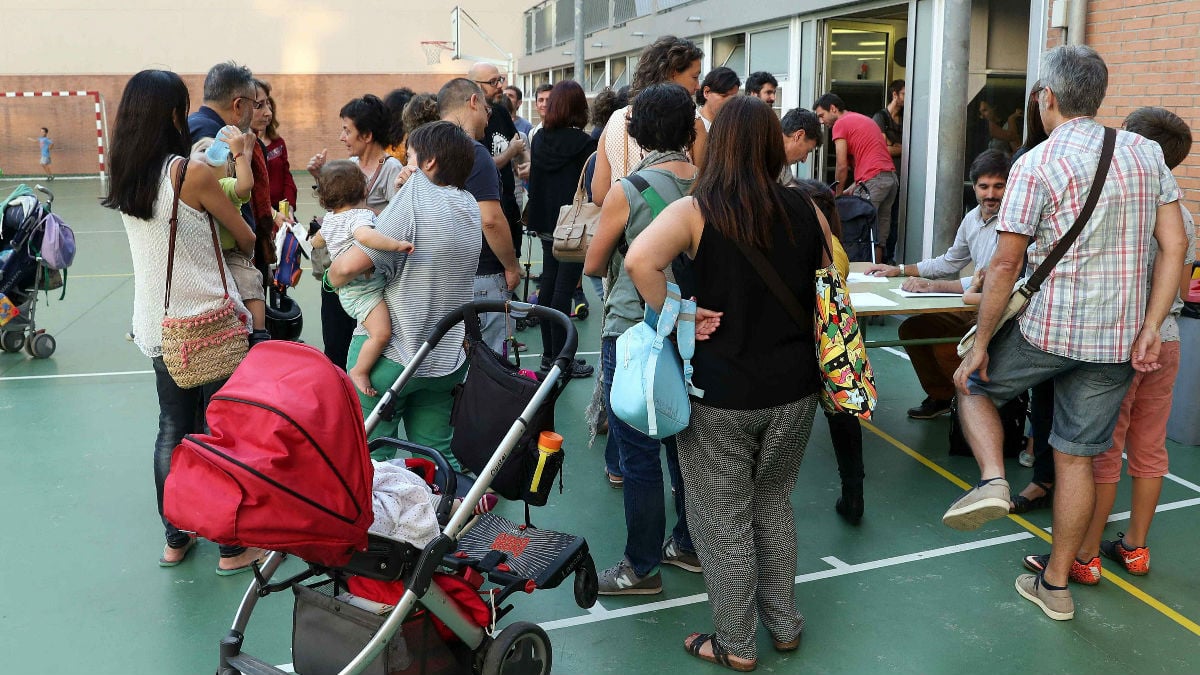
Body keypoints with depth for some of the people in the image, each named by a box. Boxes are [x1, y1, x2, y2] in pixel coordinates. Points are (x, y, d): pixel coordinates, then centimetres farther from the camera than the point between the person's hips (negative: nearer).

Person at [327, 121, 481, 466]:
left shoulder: (417, 195, -16)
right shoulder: (470, 206, 7)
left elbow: (349, 266, -20)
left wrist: (333, 276, -1)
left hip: (391, 355, -7)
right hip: (448, 359, 7)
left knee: (369, 458, 6)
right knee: (438, 453, 16)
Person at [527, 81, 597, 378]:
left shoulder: (540, 140, 5)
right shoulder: (584, 144, -14)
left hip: (546, 225, 7)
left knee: (549, 284, 13)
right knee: (564, 289, -5)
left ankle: (548, 354, 20)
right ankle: (559, 360, -1)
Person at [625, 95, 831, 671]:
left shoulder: (695, 210, -12)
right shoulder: (806, 212, 1)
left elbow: (640, 259, -29)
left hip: (721, 392, -4)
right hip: (794, 386, 5)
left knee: (723, 518, 11)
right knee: (774, 503, 23)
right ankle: (784, 625, 34)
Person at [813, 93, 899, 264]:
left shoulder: (840, 124, 0)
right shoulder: (865, 119, 26)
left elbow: (842, 166, -5)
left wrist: (837, 193, 8)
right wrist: (852, 188, 17)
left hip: (873, 180, -9)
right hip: (892, 177, 9)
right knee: (880, 238, 9)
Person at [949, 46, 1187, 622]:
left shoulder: (1036, 165, -11)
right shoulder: (1147, 153, 6)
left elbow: (1006, 264, -13)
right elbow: (1174, 246, 3)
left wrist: (980, 345, -6)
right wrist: (1150, 329, 3)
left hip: (1049, 329, -5)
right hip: (1119, 338, 5)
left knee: (973, 381, 22)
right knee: (1076, 457, 13)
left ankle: (992, 480, 0)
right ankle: (1056, 585, 23)